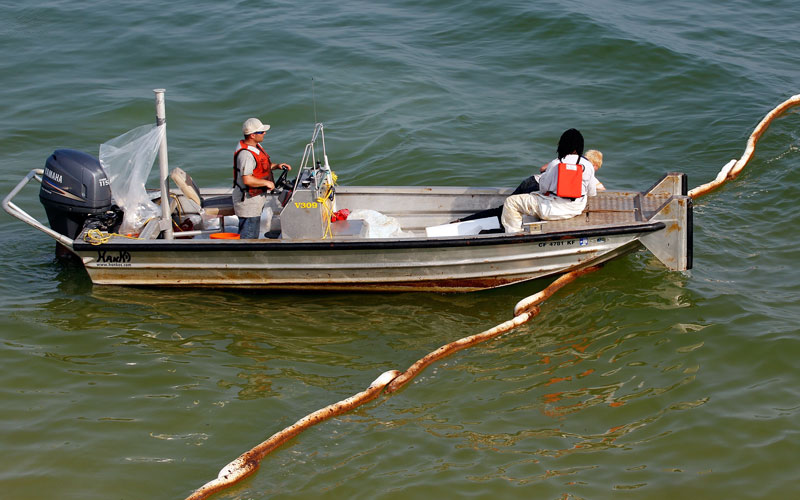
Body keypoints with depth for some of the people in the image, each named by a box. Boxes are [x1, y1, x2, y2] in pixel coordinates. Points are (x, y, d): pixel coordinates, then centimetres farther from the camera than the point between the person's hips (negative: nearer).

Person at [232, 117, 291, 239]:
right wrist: (267, 183, -18)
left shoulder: (256, 146, 9)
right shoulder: (245, 153, -25)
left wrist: (276, 165, 8)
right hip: (248, 201, -11)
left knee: (253, 235, 20)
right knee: (246, 237, -5)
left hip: (256, 199, 11)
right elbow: (247, 180, -30)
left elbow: (261, 167, 24)